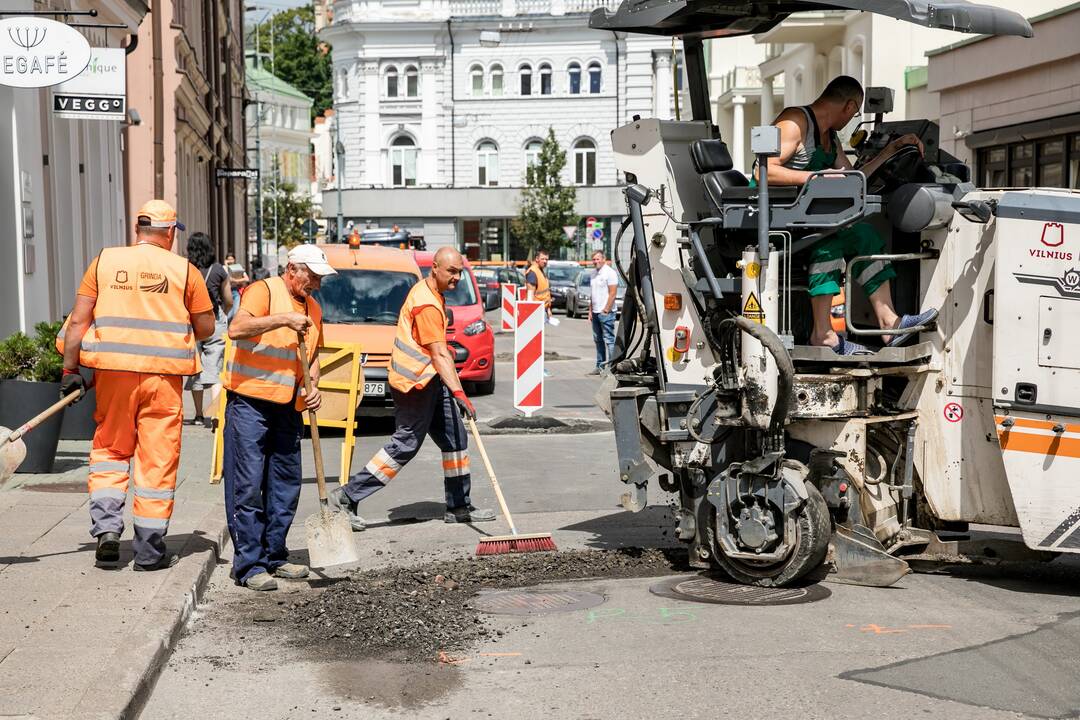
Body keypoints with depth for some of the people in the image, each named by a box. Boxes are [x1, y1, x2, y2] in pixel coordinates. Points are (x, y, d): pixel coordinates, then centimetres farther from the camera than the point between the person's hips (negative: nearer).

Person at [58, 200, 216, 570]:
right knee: (158, 461, 5)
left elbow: (78, 321, 1)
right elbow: (205, 328, 6)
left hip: (113, 372, 1)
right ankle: (149, 550, 9)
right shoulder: (184, 269, 1)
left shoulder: (104, 261, 4)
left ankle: (106, 526, -1)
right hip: (163, 373, -1)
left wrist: (70, 370, 6)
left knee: (110, 449, 17)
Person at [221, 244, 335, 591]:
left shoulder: (313, 308, 15)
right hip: (250, 401, -8)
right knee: (247, 487, -6)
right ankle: (249, 565, -3)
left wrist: (313, 386, 3)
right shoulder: (264, 290, -8)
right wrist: (283, 319, -28)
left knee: (286, 485, 10)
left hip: (288, 407, 8)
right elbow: (237, 329, -24)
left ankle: (274, 557, 21)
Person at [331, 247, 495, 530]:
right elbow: (439, 355, -29)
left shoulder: (428, 291, 9)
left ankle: (459, 506, 16)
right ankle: (347, 497, -1)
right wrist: (458, 394, -33)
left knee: (455, 439, 10)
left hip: (428, 380, 10)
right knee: (405, 446, -6)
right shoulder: (427, 305, -22)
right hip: (415, 382, -10)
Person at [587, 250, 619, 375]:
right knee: (598, 340, 10)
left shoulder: (609, 273, -8)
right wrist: (590, 311, 15)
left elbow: (613, 293, -14)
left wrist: (606, 310, -17)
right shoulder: (594, 274, 17)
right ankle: (600, 366, 14)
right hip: (595, 313, 8)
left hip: (606, 313, -8)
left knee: (608, 339, -8)